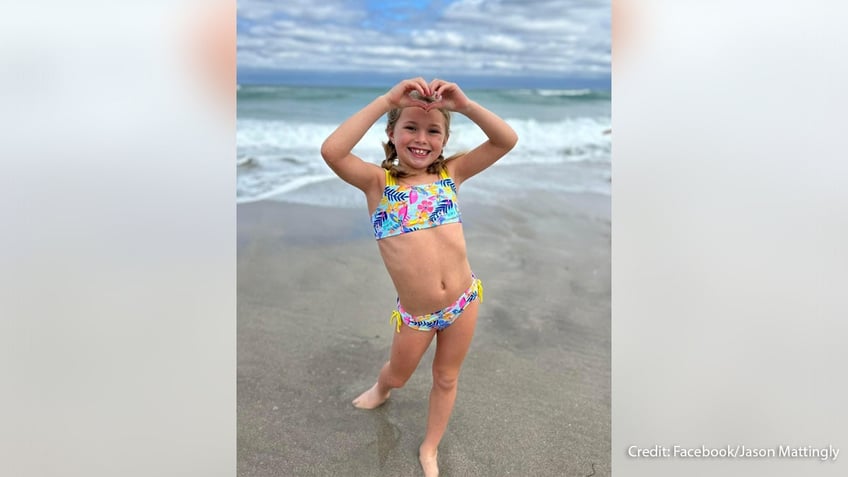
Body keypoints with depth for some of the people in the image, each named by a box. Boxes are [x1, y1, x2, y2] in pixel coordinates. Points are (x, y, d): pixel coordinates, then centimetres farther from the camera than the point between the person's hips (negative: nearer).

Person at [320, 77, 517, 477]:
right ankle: (380, 390, 64)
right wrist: (387, 100, -28)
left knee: (446, 379, 21)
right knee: (397, 376, 25)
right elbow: (331, 151, -28)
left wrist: (464, 104, -22)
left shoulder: (450, 173, -2)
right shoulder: (378, 181, -9)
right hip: (414, 313, -1)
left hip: (463, 300, 2)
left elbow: (507, 141, -9)